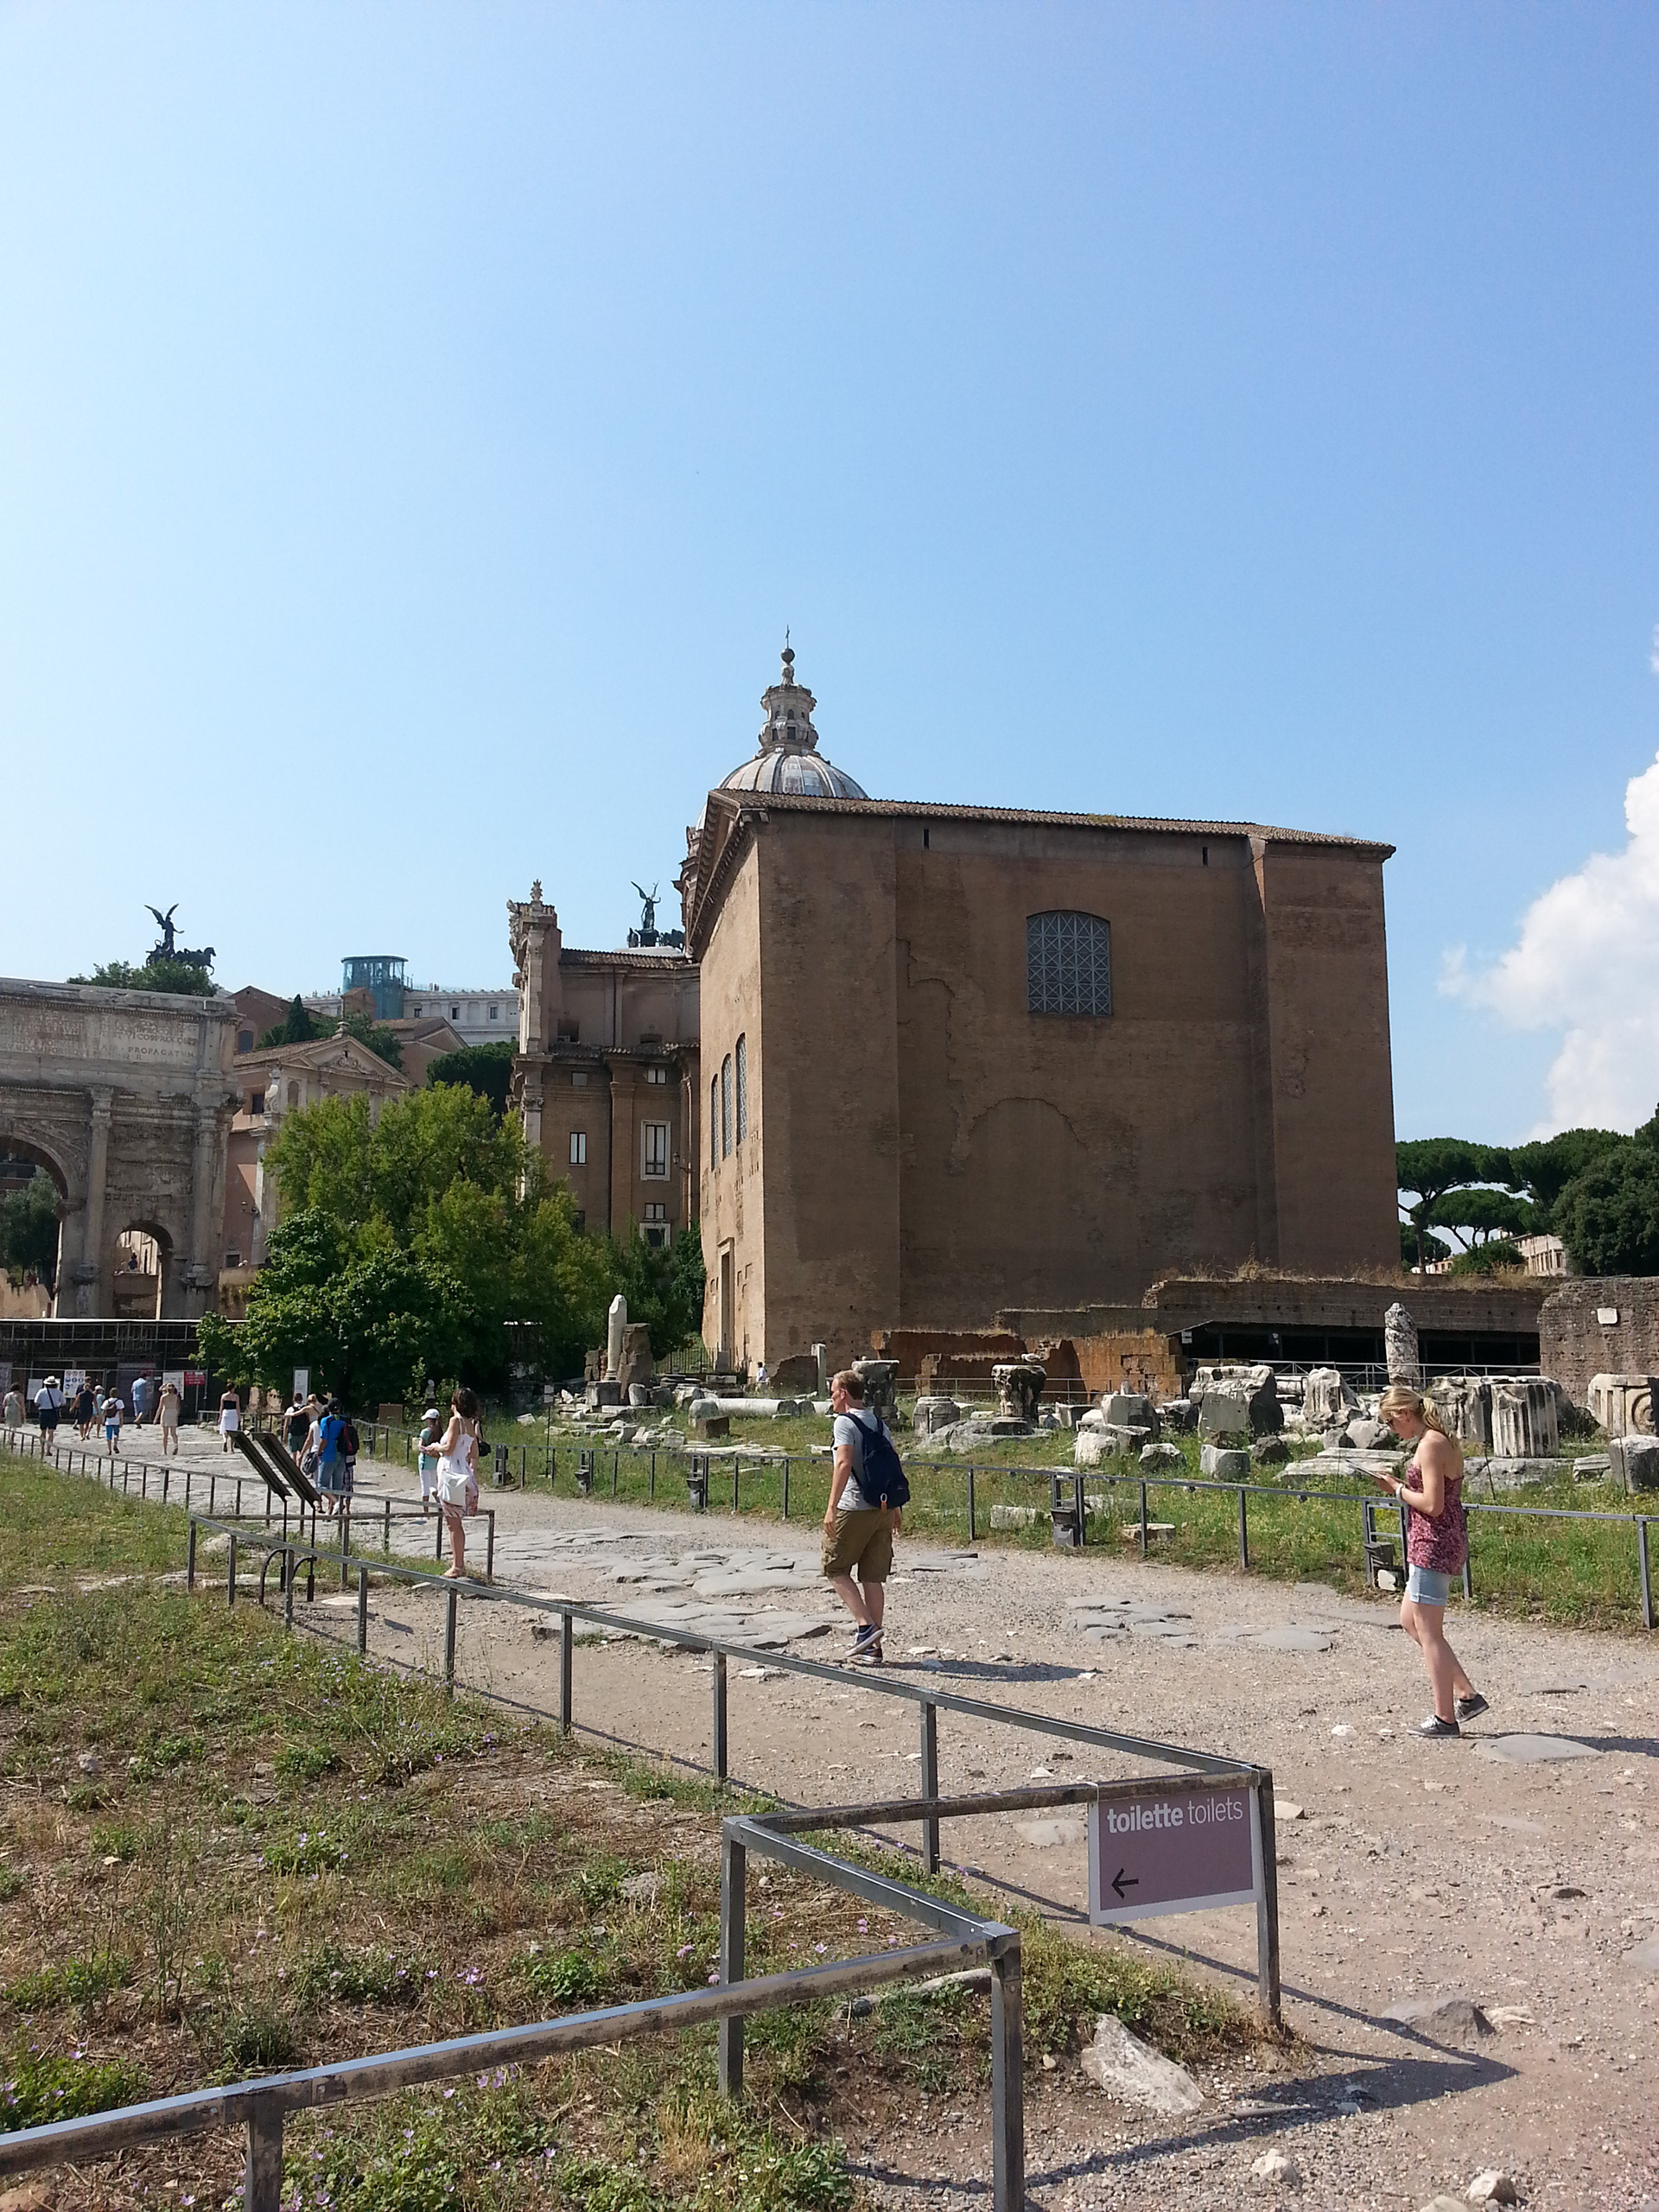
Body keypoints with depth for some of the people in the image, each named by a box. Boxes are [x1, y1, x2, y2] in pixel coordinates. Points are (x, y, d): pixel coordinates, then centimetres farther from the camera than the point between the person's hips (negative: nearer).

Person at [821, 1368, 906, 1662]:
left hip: (854, 1509, -7)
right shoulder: (879, 1425, 14)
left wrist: (831, 1507, -21)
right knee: (873, 1578, 9)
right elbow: (894, 1468, 14)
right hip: (883, 1509, 7)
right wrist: (896, 1510, 20)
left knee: (835, 1569, 8)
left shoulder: (845, 1422, -8)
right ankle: (873, 1647, 11)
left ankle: (866, 1626, -6)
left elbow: (844, 1463, -20)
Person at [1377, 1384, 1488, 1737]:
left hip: (1433, 1545, -11)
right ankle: (1467, 1694, 20)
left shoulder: (1429, 1446, -18)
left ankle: (1445, 1718, 8)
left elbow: (1432, 1505, -23)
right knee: (1409, 1621, 19)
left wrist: (1398, 1489, -9)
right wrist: (1401, 1486, 8)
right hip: (1450, 1541, 11)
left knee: (1428, 1632, 0)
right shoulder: (1446, 1442, 13)